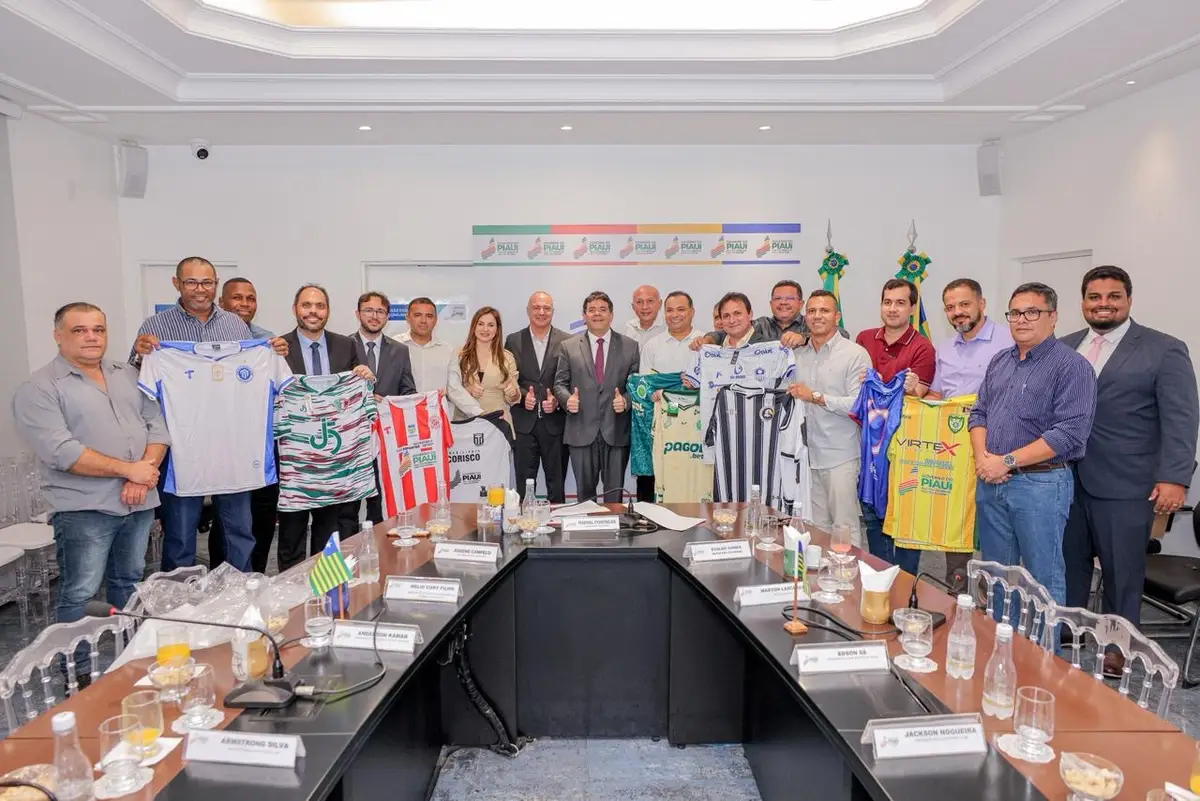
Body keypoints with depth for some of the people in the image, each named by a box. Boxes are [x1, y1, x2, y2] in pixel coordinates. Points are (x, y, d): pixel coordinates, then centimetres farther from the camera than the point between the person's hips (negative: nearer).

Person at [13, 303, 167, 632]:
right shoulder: (39, 389, -7)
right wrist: (128, 470, -18)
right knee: (80, 595, 1)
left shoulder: (129, 374, 11)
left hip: (140, 502, 6)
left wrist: (144, 474, -10)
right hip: (84, 509, -5)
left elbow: (157, 425, 6)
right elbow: (61, 452, -18)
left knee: (128, 583, 17)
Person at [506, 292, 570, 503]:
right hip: (524, 423, 1)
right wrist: (522, 396, -11)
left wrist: (557, 401, -13)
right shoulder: (513, 341, 6)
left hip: (555, 423, 0)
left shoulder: (567, 342, 3)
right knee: (524, 484, 6)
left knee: (557, 484, 8)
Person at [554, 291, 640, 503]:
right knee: (585, 495, 9)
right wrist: (567, 399, -12)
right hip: (582, 432, 0)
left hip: (616, 431, 0)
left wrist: (626, 400, -12)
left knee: (615, 496, 6)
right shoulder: (568, 347, 8)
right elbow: (560, 383, 9)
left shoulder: (630, 346, 7)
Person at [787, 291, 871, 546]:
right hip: (809, 454, 5)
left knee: (845, 528, 0)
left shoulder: (855, 354, -5)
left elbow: (858, 403, -14)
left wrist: (815, 396, -14)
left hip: (840, 456, -5)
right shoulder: (798, 355, 12)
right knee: (816, 528, 11)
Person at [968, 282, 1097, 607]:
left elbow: (1069, 433, -17)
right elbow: (979, 413, 14)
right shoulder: (1000, 362, 13)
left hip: (1040, 484, -6)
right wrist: (982, 456, -5)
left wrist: (1007, 461, -17)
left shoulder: (1072, 366, -9)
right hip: (991, 482, 6)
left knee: (1044, 578, 4)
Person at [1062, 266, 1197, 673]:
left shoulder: (1164, 350, -2)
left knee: (1122, 572, 9)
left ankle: (1117, 648, 25)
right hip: (1066, 480, 4)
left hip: (1124, 485, -4)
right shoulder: (1064, 348, 10)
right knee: (1067, 566, 13)